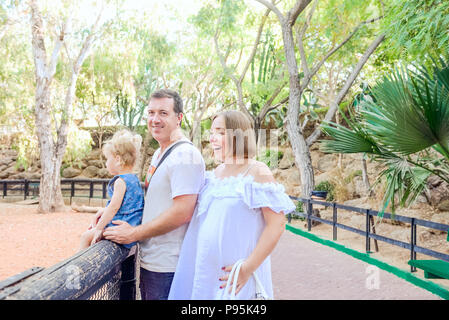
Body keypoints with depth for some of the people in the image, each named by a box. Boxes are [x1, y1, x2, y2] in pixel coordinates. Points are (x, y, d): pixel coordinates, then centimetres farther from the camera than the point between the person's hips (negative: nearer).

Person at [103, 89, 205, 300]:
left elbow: (182, 213, -25)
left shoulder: (185, 155, -18)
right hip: (149, 259, 10)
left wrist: (133, 233, -17)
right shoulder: (159, 154, 14)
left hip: (167, 267, -10)